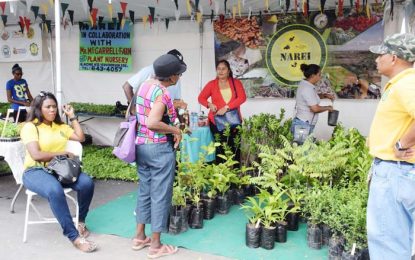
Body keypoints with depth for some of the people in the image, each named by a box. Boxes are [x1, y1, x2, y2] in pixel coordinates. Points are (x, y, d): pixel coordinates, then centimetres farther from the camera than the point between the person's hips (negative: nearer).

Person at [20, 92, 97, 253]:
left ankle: (81, 221, 1)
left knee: (87, 183, -24)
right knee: (55, 190, -39)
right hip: (35, 171, -5)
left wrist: (72, 116, 10)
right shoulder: (30, 127, -3)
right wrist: (63, 153, -8)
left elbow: (81, 138, 10)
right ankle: (74, 237, -34)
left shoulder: (60, 126, 17)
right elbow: (36, 155, -15)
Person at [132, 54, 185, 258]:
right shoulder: (162, 93, -20)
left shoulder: (144, 85, 7)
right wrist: (176, 130, -17)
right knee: (160, 195, 3)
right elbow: (152, 123, -30)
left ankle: (139, 237, 29)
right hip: (160, 149, -9)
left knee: (144, 190, 18)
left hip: (141, 145, 9)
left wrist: (172, 107, 18)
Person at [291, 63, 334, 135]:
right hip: (303, 124, -10)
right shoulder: (307, 88, -18)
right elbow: (315, 108, -22)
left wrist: (325, 95, 15)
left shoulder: (304, 84, 10)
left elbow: (312, 97, 31)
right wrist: (328, 108, -4)